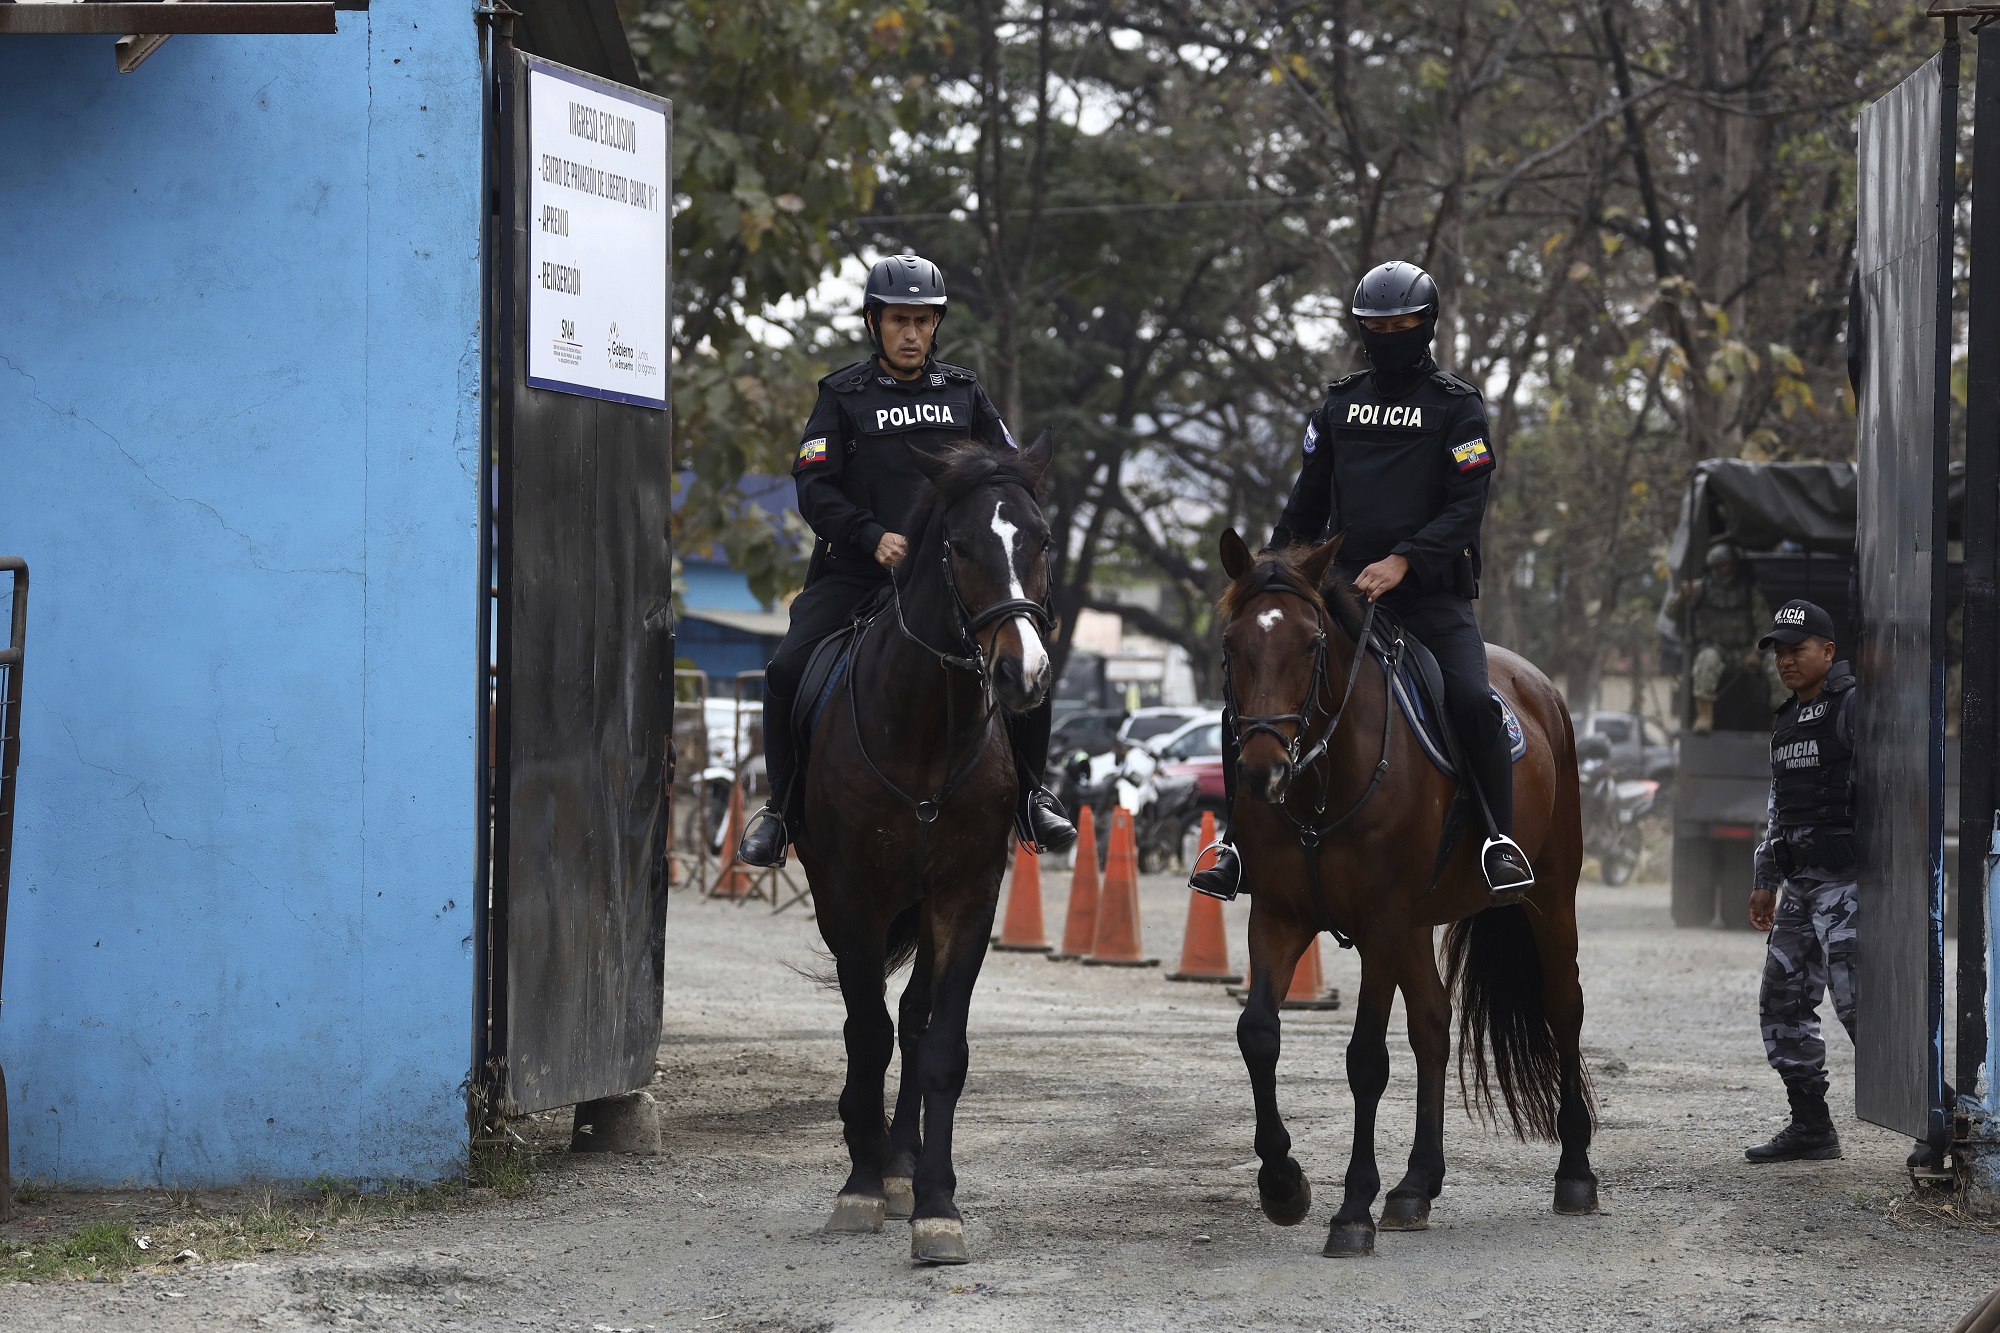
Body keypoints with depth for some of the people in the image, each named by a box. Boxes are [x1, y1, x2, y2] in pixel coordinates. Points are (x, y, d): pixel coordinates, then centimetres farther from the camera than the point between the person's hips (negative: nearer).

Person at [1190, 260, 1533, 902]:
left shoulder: (1456, 406, 2)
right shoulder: (1339, 404, 14)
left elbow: (1466, 507, -8)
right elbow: (1306, 508, 20)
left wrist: (1402, 561, -23)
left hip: (1432, 593, -4)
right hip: (1345, 588, 4)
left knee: (1474, 703, -28)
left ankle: (1501, 846, -16)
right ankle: (1242, 844, 2)